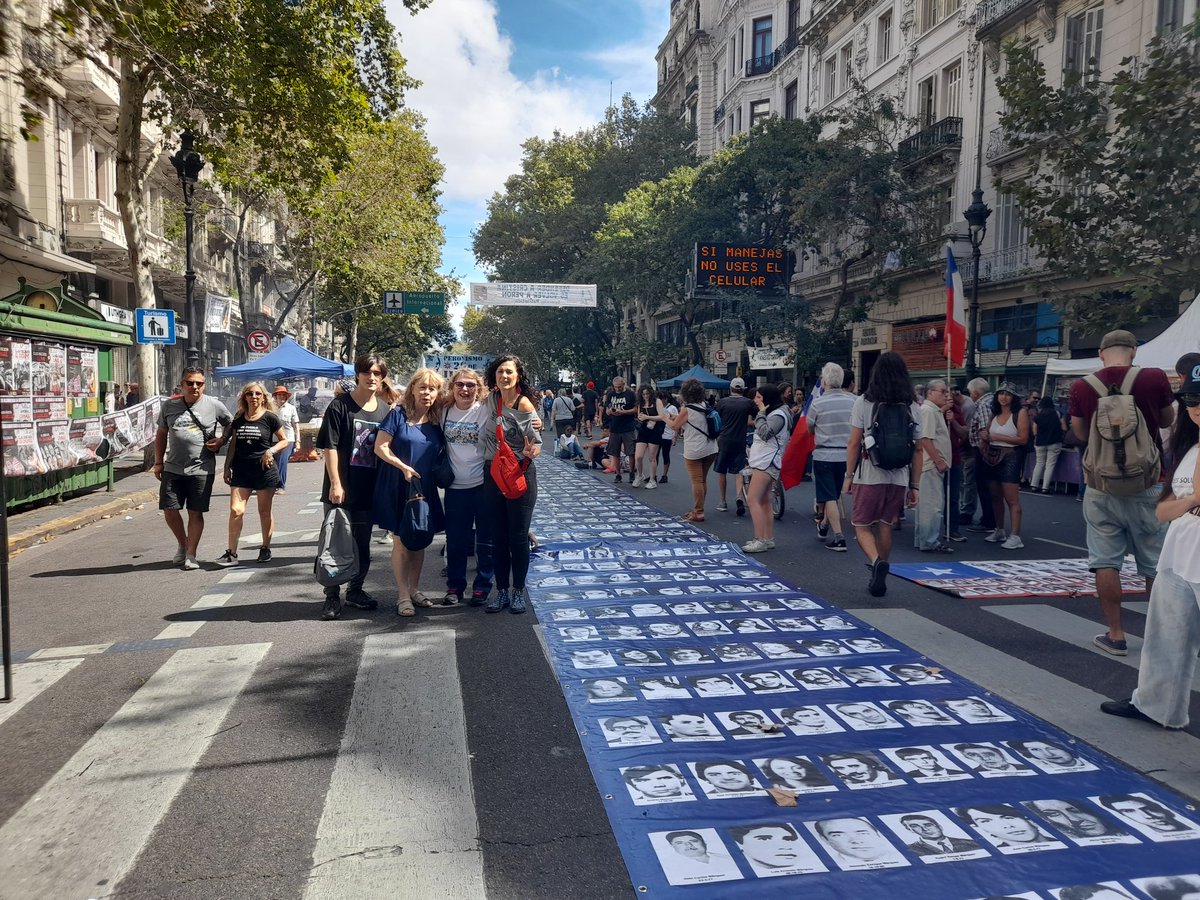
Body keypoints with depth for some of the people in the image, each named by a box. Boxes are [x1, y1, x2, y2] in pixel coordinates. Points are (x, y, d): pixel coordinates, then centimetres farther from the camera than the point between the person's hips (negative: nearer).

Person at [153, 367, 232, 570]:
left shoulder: (214, 406, -1)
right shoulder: (169, 405, 6)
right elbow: (161, 434, 15)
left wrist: (221, 440, -5)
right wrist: (158, 462, 11)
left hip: (201, 469, -2)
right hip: (173, 469, 3)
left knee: (195, 513, 1)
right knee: (169, 510, 2)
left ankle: (190, 555, 11)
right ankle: (182, 544, 27)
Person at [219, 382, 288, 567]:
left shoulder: (269, 418, -3)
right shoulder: (238, 419, 8)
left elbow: (284, 440, 1)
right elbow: (232, 444, 14)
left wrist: (271, 450, -16)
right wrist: (227, 467, 11)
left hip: (265, 470, -3)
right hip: (241, 471, 3)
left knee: (265, 511, 7)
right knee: (236, 510, -7)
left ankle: (265, 548, 21)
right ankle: (231, 553, -2)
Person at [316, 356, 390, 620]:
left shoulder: (384, 410, 8)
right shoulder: (340, 405, -6)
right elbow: (329, 446, -10)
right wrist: (335, 484, -15)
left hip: (369, 489, 4)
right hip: (341, 488, -4)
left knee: (363, 544, 14)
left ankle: (355, 590, 29)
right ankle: (332, 596, 13)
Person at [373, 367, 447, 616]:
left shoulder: (437, 421, 6)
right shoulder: (398, 414, -7)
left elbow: (440, 453, 16)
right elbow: (380, 447, -11)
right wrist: (404, 467, -19)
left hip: (425, 489, 5)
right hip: (398, 488, -4)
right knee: (400, 541, 1)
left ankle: (414, 588, 26)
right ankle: (403, 595, 10)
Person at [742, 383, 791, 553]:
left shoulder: (778, 415, -11)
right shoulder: (771, 414, 20)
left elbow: (765, 432, -25)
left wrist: (761, 413, -16)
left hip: (766, 463, -11)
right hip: (762, 462, 11)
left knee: (753, 500, -15)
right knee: (764, 502, 11)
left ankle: (760, 540, -16)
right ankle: (769, 539, 14)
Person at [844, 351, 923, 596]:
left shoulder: (864, 402, -4)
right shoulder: (913, 408, 5)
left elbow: (854, 443, -6)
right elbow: (918, 450, 5)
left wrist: (849, 475, 1)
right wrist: (915, 485, 11)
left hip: (869, 475, -3)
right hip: (899, 477, 3)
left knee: (862, 526, 7)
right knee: (885, 526, 14)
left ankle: (877, 562, -19)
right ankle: (879, 579, 22)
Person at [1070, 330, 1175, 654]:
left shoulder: (1082, 387, -6)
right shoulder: (1154, 378, -8)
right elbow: (1167, 420, 10)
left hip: (1101, 486, 0)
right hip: (1146, 485, 0)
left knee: (1106, 562, 7)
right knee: (1156, 564, 12)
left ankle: (1115, 634, 11)